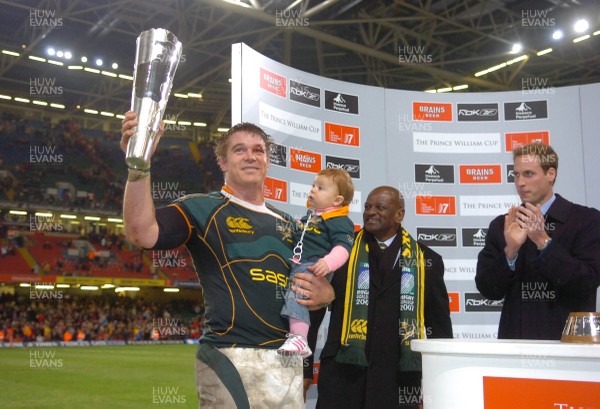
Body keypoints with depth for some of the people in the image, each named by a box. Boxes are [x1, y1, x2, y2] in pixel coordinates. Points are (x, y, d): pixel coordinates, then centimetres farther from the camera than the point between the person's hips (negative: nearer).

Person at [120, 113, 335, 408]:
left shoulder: (288, 224, 18)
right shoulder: (203, 209, 0)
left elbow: (317, 285, 25)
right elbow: (142, 233, -17)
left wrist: (323, 293, 1)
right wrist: (138, 166, -29)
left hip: (288, 361, 6)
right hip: (231, 359, -6)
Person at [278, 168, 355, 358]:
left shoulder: (339, 221, -3)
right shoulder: (310, 215, 24)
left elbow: (343, 246, -16)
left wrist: (328, 262, -30)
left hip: (312, 267, -10)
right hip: (294, 264, 10)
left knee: (297, 289, -33)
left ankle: (299, 338, -41)